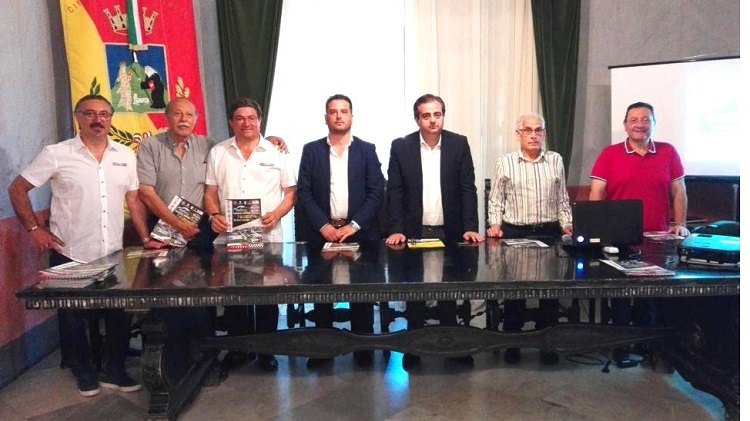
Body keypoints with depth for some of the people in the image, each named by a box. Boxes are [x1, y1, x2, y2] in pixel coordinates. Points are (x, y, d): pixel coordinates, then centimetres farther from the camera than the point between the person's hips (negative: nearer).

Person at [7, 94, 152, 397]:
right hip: (70, 255, -3)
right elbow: (17, 189, -1)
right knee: (73, 317, 12)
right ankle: (84, 371, 31)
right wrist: (34, 228, -7)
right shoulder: (56, 154, -6)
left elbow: (134, 200, 8)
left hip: (114, 254, 3)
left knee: (120, 314, 9)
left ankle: (115, 370, 27)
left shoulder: (126, 155, 4)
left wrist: (146, 238, 3)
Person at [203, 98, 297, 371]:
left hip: (268, 237, -1)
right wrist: (214, 215, -9)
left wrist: (276, 215, -14)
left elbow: (291, 192, 3)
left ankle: (266, 351, 19)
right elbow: (211, 192, 10)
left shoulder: (276, 153, 4)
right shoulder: (218, 153, 9)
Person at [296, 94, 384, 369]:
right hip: (322, 233, 1)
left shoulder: (367, 150, 6)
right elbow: (303, 193, 1)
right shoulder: (311, 150, 7)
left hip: (360, 232, 0)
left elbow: (376, 193, -1)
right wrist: (323, 226, -10)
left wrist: (354, 225, -11)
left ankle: (363, 348, 18)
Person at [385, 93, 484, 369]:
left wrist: (470, 228, -9)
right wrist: (396, 229, -12)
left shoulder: (459, 144, 0)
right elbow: (394, 191, -3)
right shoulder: (401, 147, -2)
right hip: (414, 232, 0)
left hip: (449, 232, 1)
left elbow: (467, 189, -1)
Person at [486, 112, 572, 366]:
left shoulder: (556, 161, 8)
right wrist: (495, 225, -9)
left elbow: (563, 200, 11)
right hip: (514, 232, -2)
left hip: (549, 232, 2)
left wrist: (567, 225, 1)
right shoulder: (505, 162, 1)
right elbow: (495, 201, 3)